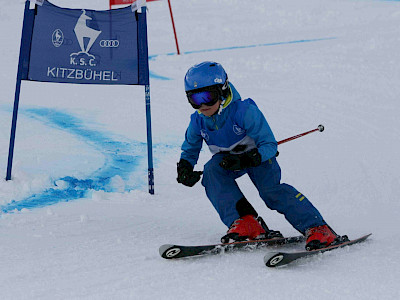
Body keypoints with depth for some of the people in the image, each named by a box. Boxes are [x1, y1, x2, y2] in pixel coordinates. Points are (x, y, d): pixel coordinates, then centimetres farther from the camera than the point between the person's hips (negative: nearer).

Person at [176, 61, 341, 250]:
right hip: (228, 158, 4)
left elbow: (270, 145, -26)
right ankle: (244, 222, -31)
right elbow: (189, 150, 6)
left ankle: (318, 229, -26)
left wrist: (245, 160, -42)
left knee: (270, 189, -29)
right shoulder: (198, 122, -14)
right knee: (211, 171, -28)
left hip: (259, 156, -4)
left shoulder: (245, 111, -30)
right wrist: (184, 168, -16)